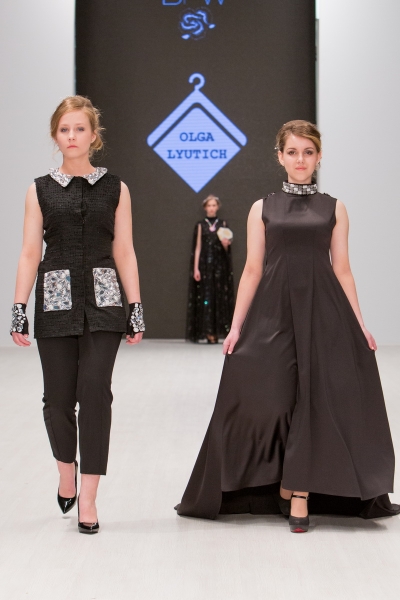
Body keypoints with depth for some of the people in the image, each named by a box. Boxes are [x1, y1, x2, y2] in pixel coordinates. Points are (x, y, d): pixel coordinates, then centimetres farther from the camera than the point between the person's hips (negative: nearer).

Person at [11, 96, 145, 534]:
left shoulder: (115, 189, 7)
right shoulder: (40, 190, 7)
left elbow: (124, 253, 6)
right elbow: (30, 254, 5)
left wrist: (136, 309, 2)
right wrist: (18, 310, -2)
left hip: (103, 300, 0)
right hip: (56, 300, 1)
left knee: (95, 393, -8)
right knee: (58, 397, 1)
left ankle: (88, 498, 0)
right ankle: (66, 468, 30)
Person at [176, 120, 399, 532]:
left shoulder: (334, 209, 9)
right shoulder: (263, 209, 8)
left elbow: (341, 270, 7)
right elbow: (252, 270, 5)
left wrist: (360, 325, 0)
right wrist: (236, 326, -2)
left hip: (323, 313, 0)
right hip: (273, 313, 0)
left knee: (316, 402, -2)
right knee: (269, 401, -2)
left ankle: (299, 496, 6)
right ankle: (283, 487, 17)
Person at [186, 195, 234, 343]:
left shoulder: (223, 224, 9)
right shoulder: (201, 225, 7)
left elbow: (226, 250, 9)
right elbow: (198, 247, 4)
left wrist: (225, 244, -15)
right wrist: (195, 268, -5)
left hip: (219, 265, 1)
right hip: (205, 264, -1)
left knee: (219, 296, -4)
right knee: (206, 296, -6)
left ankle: (217, 330, -2)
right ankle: (209, 332, -7)